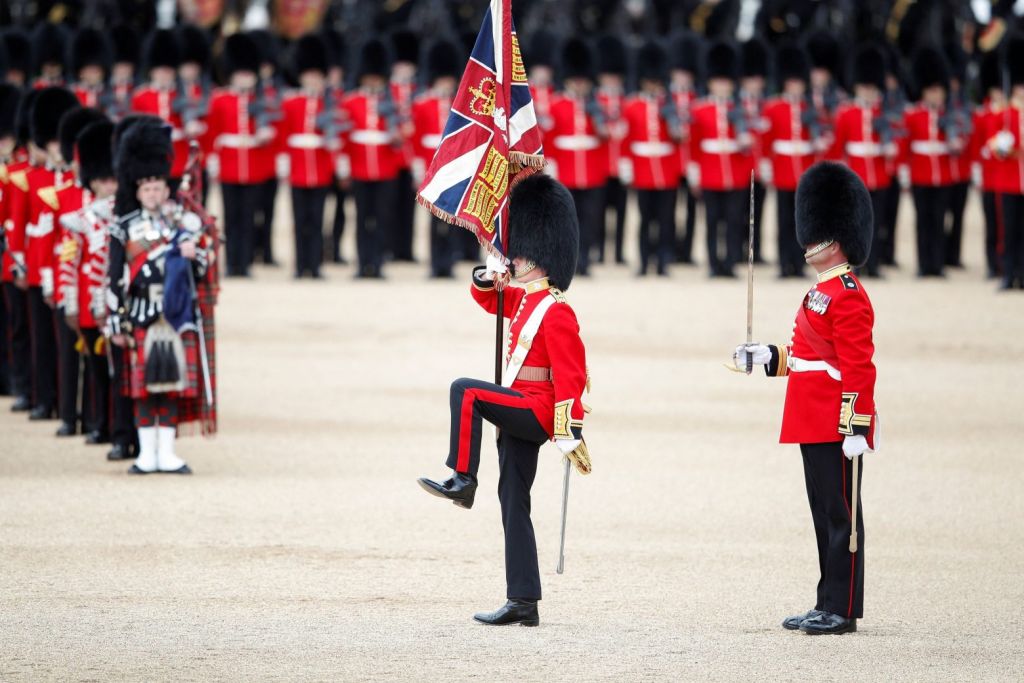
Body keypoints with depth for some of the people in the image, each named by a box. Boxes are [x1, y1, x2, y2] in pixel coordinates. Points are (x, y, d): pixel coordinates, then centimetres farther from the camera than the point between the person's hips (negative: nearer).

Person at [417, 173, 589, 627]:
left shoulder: (555, 312, -15)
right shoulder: (524, 300, 12)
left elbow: (571, 373, -20)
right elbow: (487, 297, 31)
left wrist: (569, 432, -24)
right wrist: (488, 276, 6)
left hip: (535, 412, -10)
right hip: (520, 417, 10)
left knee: (464, 391, -23)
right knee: (513, 505, 8)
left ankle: (462, 481, -19)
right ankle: (523, 603, 9)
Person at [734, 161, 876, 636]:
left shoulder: (848, 297, -15)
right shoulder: (823, 291, 16)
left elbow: (859, 367, -20)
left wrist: (856, 428, -23)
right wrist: (767, 356, 14)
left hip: (836, 425, -10)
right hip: (816, 425, 10)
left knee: (839, 514, -5)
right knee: (824, 513, 12)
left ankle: (842, 610, -2)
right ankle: (829, 605, 17)